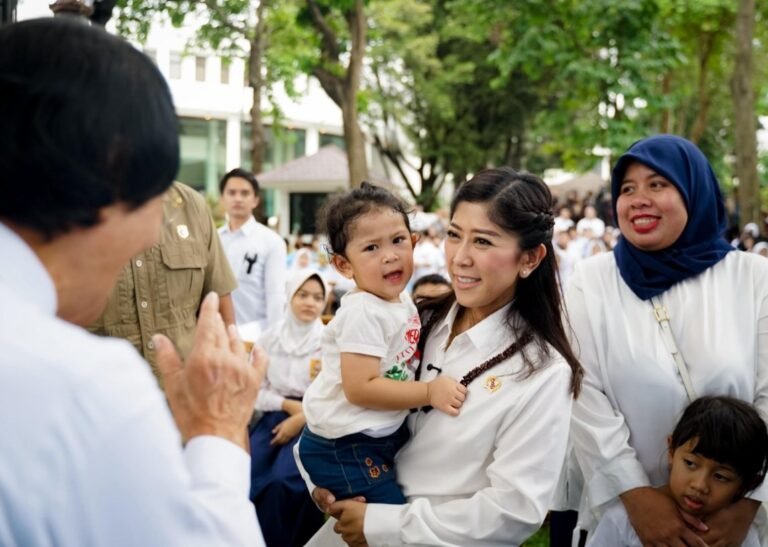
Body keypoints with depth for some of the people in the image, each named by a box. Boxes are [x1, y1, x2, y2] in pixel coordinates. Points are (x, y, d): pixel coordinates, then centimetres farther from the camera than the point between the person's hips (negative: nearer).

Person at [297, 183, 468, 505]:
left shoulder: (402, 300, 5)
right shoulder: (363, 312, -23)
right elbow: (360, 389, -27)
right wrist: (430, 393, -23)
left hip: (386, 432, 9)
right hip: (346, 446, -9)